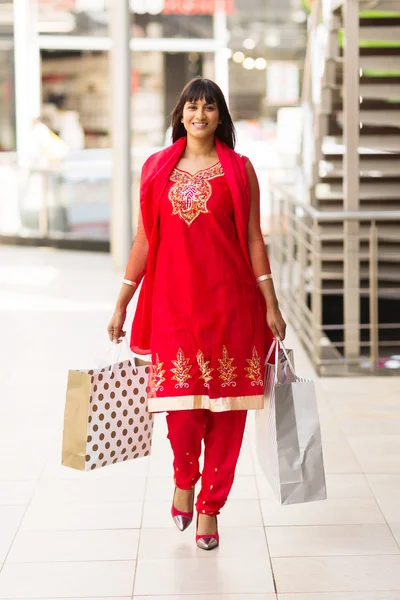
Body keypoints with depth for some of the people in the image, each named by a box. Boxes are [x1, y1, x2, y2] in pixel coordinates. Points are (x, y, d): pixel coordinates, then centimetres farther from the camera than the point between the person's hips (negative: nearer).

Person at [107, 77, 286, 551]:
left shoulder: (239, 169, 5)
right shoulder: (156, 168, 9)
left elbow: (253, 240, 5)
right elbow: (144, 240, 10)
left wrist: (271, 305, 1)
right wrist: (121, 304, 9)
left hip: (228, 300, 0)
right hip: (173, 301, 0)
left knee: (226, 408, 1)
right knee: (181, 403, -6)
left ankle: (209, 507, 16)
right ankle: (184, 480, 26)